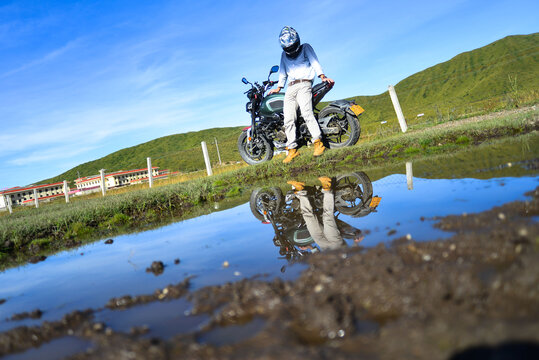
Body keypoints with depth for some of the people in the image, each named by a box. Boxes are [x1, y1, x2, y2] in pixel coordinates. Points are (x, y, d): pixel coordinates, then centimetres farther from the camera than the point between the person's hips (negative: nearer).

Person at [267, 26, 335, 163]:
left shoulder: (305, 48, 13)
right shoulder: (284, 55, 25)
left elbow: (314, 62, 1)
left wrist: (322, 76, -13)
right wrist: (278, 88, 22)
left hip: (303, 84, -5)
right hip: (290, 88, 5)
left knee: (306, 112, -27)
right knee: (288, 119, -9)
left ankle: (318, 143, -30)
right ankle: (292, 149, -6)